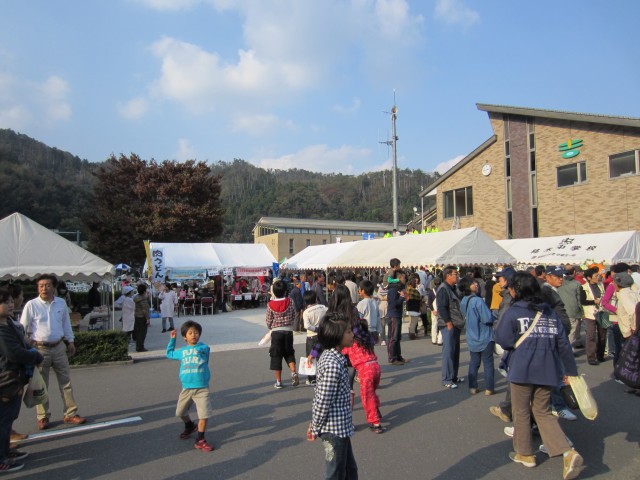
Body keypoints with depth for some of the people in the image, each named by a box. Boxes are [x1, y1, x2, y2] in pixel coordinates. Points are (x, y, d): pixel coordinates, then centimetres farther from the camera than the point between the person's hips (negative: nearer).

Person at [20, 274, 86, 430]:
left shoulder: (61, 303, 0)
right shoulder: (31, 305, -10)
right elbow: (22, 328, -6)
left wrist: (70, 341, 12)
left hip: (59, 347, 3)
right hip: (40, 349, -3)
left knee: (66, 382, 9)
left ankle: (70, 414, 19)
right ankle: (42, 417, 25)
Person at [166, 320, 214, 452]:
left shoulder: (204, 348, -1)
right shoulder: (182, 351, 11)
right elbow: (169, 353, 26)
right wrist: (172, 339, 24)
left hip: (202, 388, -5)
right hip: (186, 388, 5)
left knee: (204, 414, -11)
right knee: (180, 412, 20)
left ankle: (200, 440, 5)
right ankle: (189, 426, 50)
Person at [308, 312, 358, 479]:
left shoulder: (329, 356, 4)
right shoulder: (333, 364, -26)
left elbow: (319, 394, 10)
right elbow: (323, 401, -22)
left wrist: (315, 422, 14)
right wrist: (315, 428, -10)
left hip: (340, 427, 9)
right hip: (335, 428, -9)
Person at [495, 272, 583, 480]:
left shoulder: (513, 312, -9)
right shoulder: (549, 312, 6)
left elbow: (503, 340, -15)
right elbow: (563, 344, 6)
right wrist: (571, 371, 13)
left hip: (522, 370, -5)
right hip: (547, 370, 5)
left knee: (521, 412, 13)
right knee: (543, 412, 17)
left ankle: (524, 454, 25)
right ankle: (568, 453, 1)